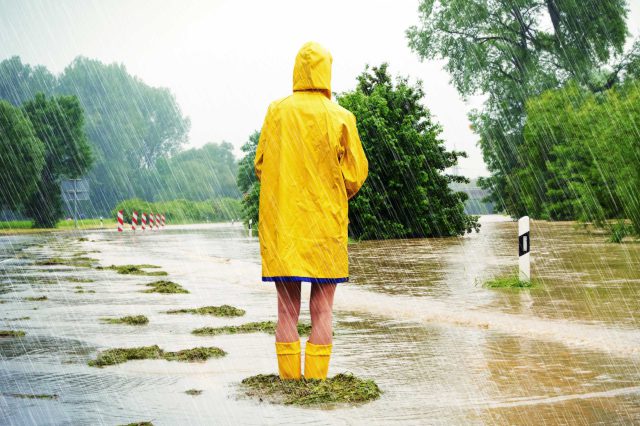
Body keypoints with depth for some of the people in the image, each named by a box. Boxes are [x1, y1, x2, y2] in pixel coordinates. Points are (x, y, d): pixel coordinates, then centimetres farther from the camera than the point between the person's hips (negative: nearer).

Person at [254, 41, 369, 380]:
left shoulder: (277, 111, -1)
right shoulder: (341, 118, -5)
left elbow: (260, 165, 6)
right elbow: (356, 174, -1)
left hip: (281, 223, 1)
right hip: (326, 222, -1)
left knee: (287, 310, 6)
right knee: (322, 311, 4)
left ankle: (288, 378, 5)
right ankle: (317, 379, 3)